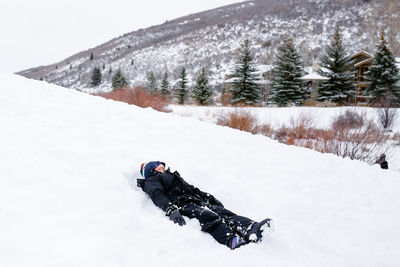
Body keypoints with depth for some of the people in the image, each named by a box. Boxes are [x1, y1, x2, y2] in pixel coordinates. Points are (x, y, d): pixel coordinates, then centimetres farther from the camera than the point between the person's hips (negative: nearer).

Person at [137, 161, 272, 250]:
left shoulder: (172, 175, 42)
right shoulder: (152, 181, 17)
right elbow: (158, 196, -4)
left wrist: (209, 197, 22)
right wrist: (171, 210, -25)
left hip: (197, 202, 7)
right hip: (182, 205, -7)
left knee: (221, 212, -22)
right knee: (207, 216, -36)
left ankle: (250, 229, -47)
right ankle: (231, 240, -61)